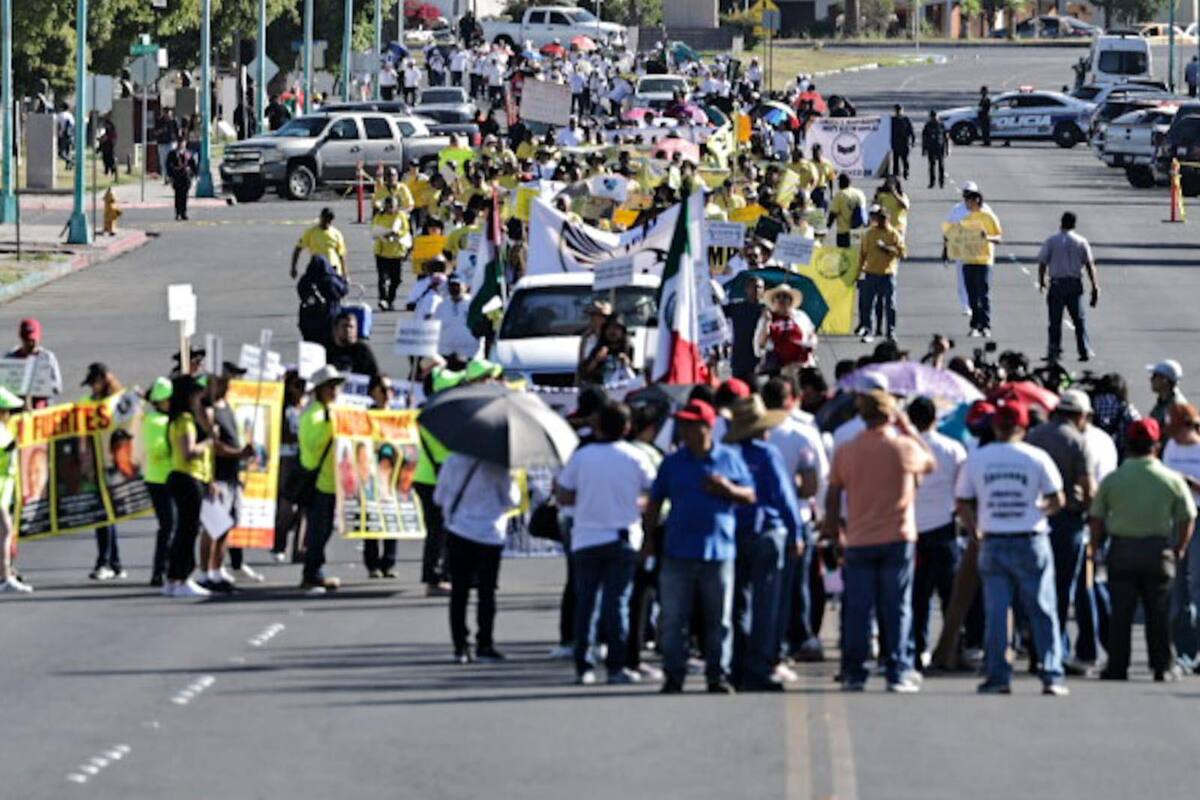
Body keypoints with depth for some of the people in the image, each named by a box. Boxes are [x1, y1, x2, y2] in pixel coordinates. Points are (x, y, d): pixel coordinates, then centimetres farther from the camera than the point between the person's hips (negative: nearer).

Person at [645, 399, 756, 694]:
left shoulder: (730, 459, 5)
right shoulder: (672, 463, 8)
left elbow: (750, 496, 7)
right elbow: (655, 503, 12)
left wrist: (727, 489, -12)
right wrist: (649, 539, 4)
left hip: (718, 550, -1)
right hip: (678, 552, 1)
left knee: (718, 619, 4)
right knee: (672, 619, -2)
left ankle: (718, 675, 11)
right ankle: (673, 675, 4)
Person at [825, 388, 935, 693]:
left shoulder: (845, 451, 0)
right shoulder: (904, 447, -6)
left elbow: (833, 493, 4)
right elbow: (930, 462, 13)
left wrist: (832, 527, 16)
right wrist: (909, 429, 16)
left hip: (858, 541, 2)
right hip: (897, 539, -2)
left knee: (857, 610, 5)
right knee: (897, 607, 3)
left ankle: (853, 674, 6)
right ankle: (898, 673, 2)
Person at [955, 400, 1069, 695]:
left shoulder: (976, 459, 2)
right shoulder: (1036, 458, -3)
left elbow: (963, 504, 4)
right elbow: (1057, 501, -3)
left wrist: (976, 533, 17)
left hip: (992, 542, 1)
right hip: (1031, 541, -1)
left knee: (996, 611, 5)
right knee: (1043, 610, 3)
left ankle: (998, 676, 1)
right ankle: (1052, 676, -1)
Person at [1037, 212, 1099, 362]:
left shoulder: (1051, 241, -1)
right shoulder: (1081, 242, 2)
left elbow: (1042, 263, -1)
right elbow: (1090, 265, -1)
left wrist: (1041, 282, 13)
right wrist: (1095, 287, 0)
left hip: (1057, 283, -1)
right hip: (1075, 284, 1)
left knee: (1055, 320, 3)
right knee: (1080, 319, 8)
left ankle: (1054, 351, -1)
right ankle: (1085, 351, 5)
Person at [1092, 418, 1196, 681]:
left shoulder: (1112, 480, -3)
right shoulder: (1172, 480, -2)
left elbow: (1096, 519, 0)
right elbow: (1188, 518, 3)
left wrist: (1095, 546, 14)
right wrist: (1179, 549, 15)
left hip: (1121, 551, 0)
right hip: (1158, 549, 0)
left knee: (1121, 612, 3)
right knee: (1158, 612, 7)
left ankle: (1117, 667, 3)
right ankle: (1163, 667, 8)